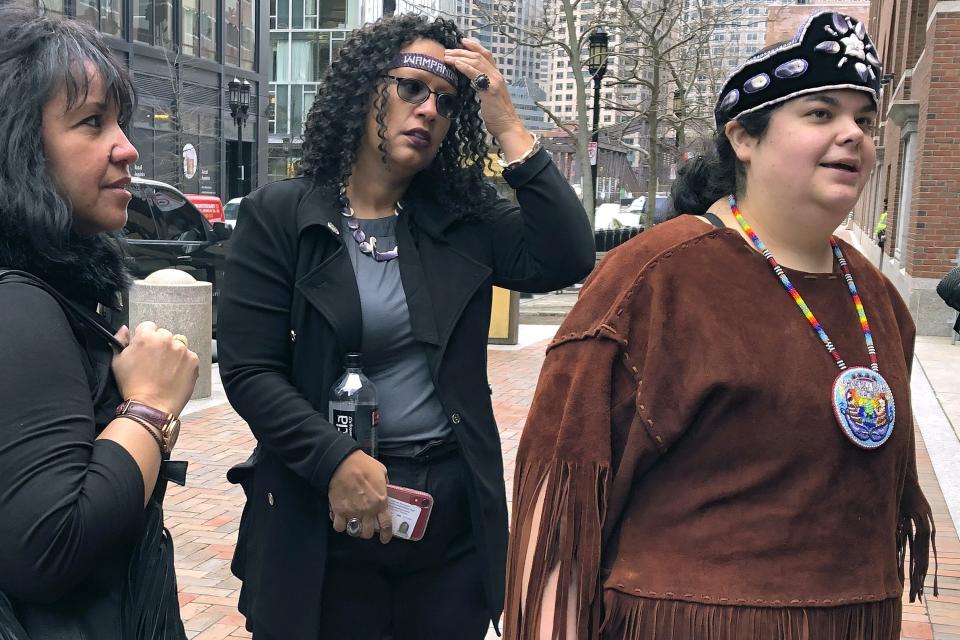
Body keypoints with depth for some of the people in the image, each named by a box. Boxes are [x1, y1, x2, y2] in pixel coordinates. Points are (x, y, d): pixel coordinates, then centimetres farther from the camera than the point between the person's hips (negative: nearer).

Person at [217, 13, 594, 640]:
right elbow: (248, 371, -9)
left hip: (456, 508, 3)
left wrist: (509, 128, -10)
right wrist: (337, 461, -21)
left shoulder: (463, 217, 4)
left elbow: (567, 259, -10)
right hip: (323, 514, -2)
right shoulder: (278, 215, -5)